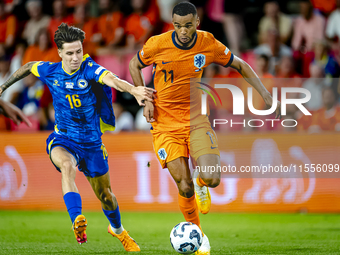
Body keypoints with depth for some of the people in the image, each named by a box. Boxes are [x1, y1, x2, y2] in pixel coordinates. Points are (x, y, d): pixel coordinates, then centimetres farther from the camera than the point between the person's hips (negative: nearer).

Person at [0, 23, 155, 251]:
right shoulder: (50, 71, -9)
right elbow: (29, 67, 14)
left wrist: (134, 90, -60)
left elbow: (111, 79, -41)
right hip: (63, 139, 0)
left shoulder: (89, 69, -19)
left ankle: (117, 229, 44)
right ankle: (77, 220, -46)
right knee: (67, 165, -36)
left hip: (91, 142, 0)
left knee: (104, 194, 12)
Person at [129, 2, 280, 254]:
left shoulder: (209, 44, -8)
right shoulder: (157, 44, -12)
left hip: (196, 119, 1)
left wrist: (265, 93, -1)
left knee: (212, 179, -20)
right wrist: (145, 100, -1)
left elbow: (240, 65, 7)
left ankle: (202, 185, 20)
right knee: (185, 187, -8)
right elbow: (134, 65, 8)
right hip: (165, 123, -1)